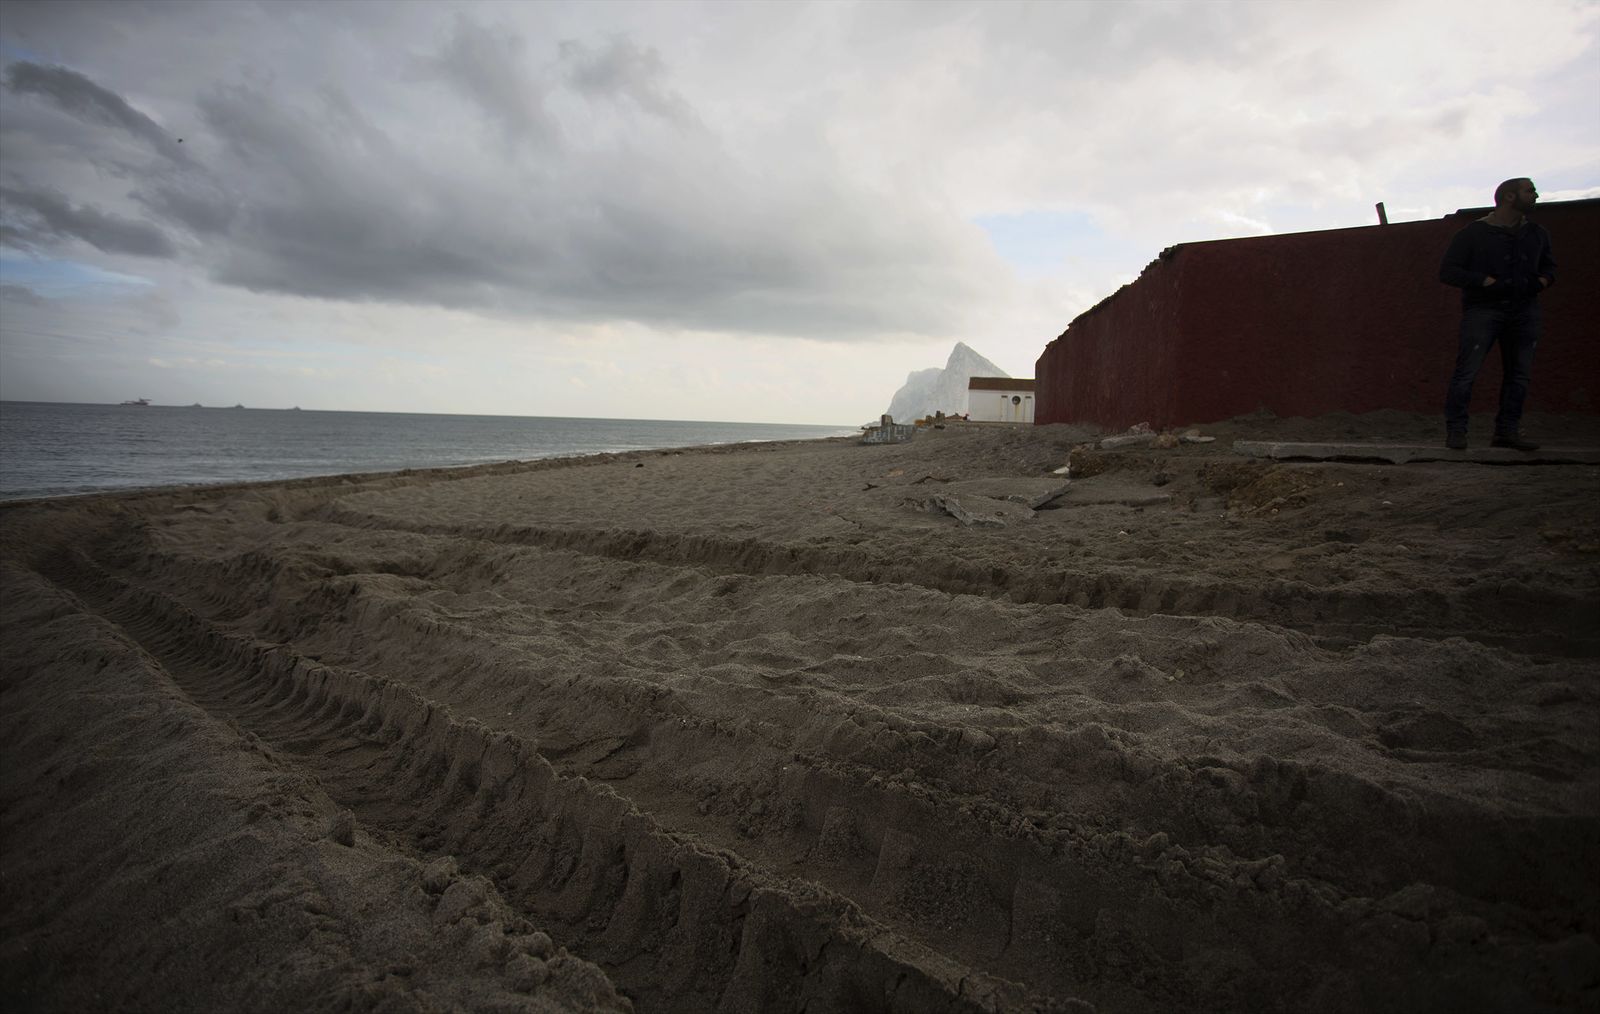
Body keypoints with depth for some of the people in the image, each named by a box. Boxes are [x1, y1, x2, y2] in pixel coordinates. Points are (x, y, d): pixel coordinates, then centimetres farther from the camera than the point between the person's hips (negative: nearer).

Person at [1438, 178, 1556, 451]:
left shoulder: (1537, 233, 16)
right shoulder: (1473, 233, -2)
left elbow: (1549, 266, 27)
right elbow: (1447, 272, -7)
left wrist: (1542, 281, 4)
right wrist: (1488, 281, -17)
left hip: (1524, 309, 6)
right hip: (1483, 308, -6)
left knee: (1519, 373, 3)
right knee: (1466, 371, -13)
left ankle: (1507, 431, 9)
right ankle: (1455, 431, -9)